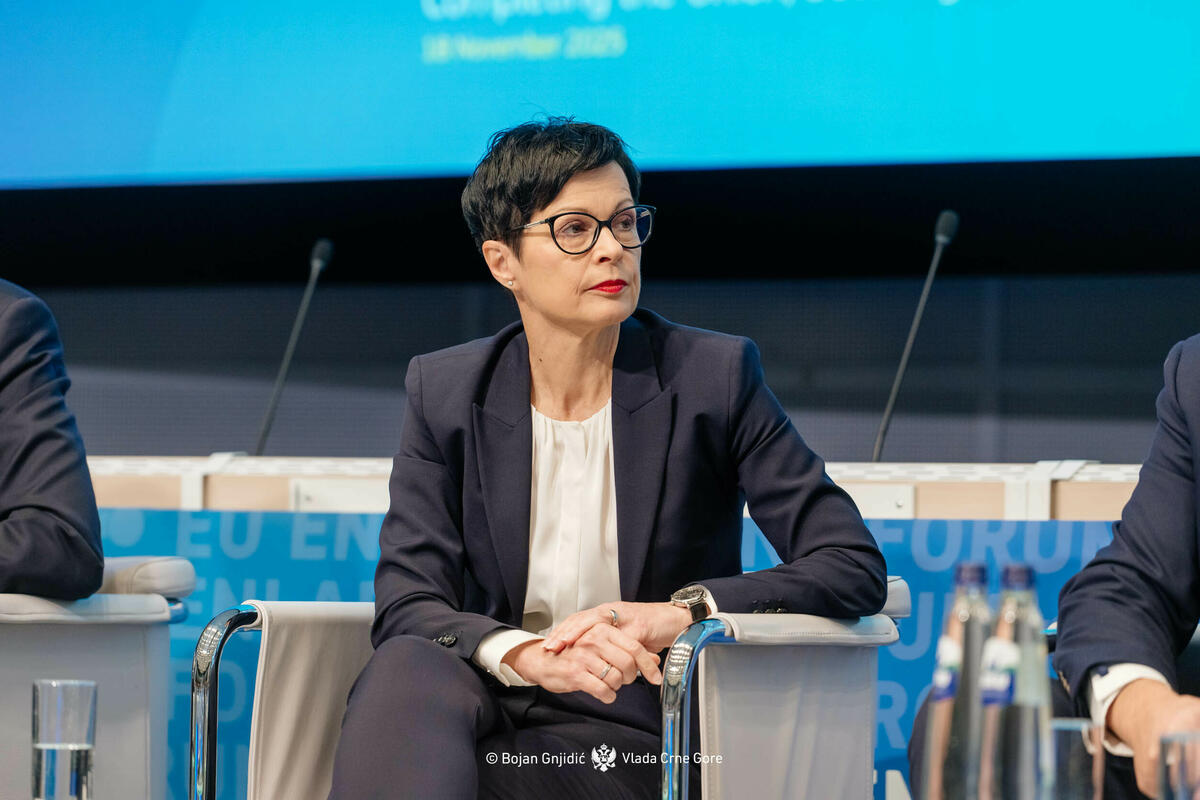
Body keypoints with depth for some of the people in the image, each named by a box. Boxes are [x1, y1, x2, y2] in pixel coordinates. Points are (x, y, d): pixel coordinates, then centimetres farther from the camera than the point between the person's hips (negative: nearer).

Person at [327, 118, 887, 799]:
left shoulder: (714, 376, 0)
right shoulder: (446, 392, 6)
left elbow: (855, 570, -5)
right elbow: (406, 603, -3)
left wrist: (683, 610, -22)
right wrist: (526, 654, -26)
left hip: (641, 735, -3)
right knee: (408, 668, -34)